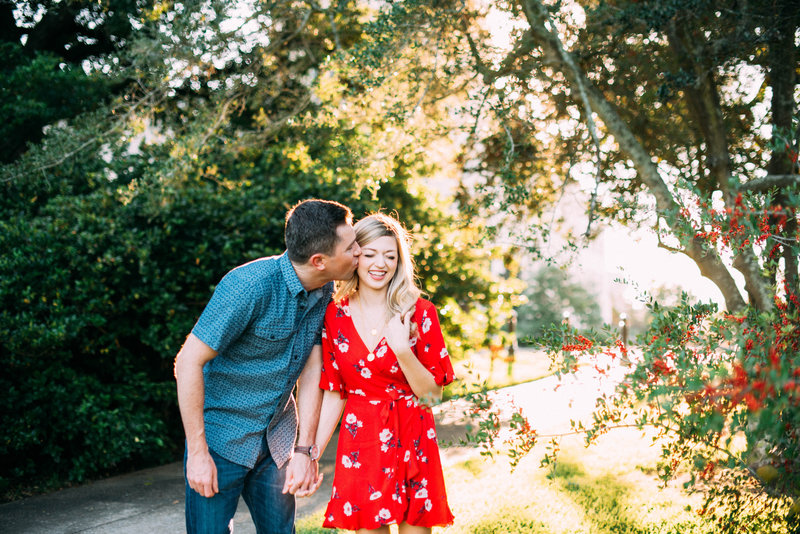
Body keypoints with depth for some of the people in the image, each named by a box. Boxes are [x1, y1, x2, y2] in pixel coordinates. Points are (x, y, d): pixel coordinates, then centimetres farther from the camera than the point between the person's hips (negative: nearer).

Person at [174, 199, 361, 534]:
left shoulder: (325, 292, -4)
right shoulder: (250, 285, -25)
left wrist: (305, 450, -6)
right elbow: (188, 362, -22)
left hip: (278, 439, 6)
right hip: (222, 434, -6)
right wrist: (197, 452, -21)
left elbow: (311, 371, 0)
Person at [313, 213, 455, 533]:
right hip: (359, 444, 1)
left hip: (411, 445, -1)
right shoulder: (334, 315, 2)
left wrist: (403, 351, -19)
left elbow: (432, 395, -4)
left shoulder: (419, 313, -3)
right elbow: (334, 394, 8)